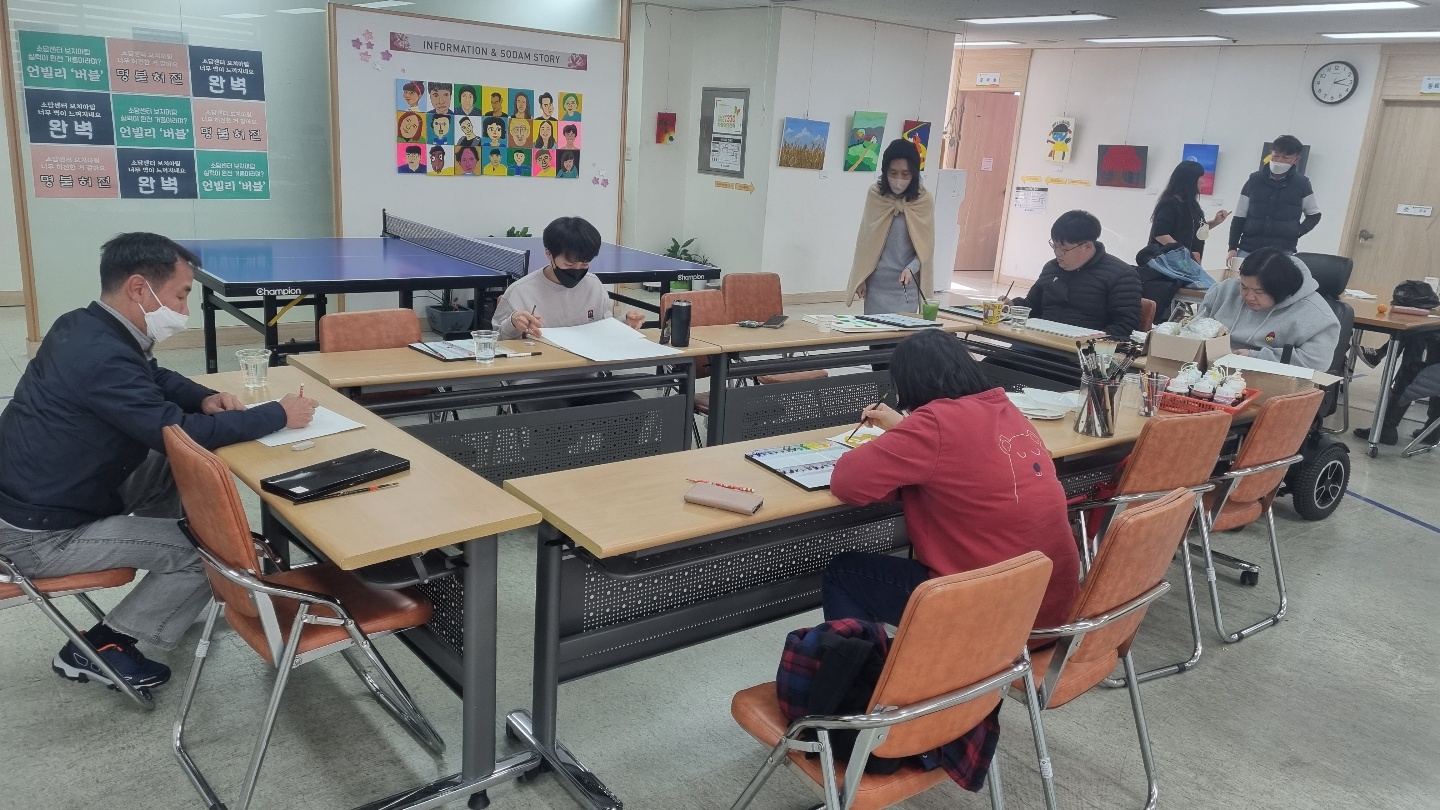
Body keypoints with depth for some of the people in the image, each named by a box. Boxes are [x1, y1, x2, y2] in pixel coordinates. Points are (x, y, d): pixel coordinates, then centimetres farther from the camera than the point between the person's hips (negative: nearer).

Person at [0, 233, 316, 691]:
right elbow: (180, 433, -28)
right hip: (41, 533, -9)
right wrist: (279, 415, -20)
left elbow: (154, 379, 17)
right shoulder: (102, 357, -29)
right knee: (209, 552, -10)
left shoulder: (86, 328, 2)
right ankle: (97, 648, 4)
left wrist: (204, 398, -3)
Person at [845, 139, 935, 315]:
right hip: (876, 282, 1)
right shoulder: (875, 195, -1)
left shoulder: (924, 201, -6)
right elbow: (865, 239, 6)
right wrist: (861, 278, 5)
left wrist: (911, 269, -21)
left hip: (906, 285, -1)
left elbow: (925, 247, -3)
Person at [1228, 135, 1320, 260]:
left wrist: (1298, 231, -1)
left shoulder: (1301, 183, 5)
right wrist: (1232, 248, 0)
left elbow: (1314, 214, 17)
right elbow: (1239, 216, 7)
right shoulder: (1255, 180, 5)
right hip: (1248, 250, 1)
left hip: (1283, 253, -1)